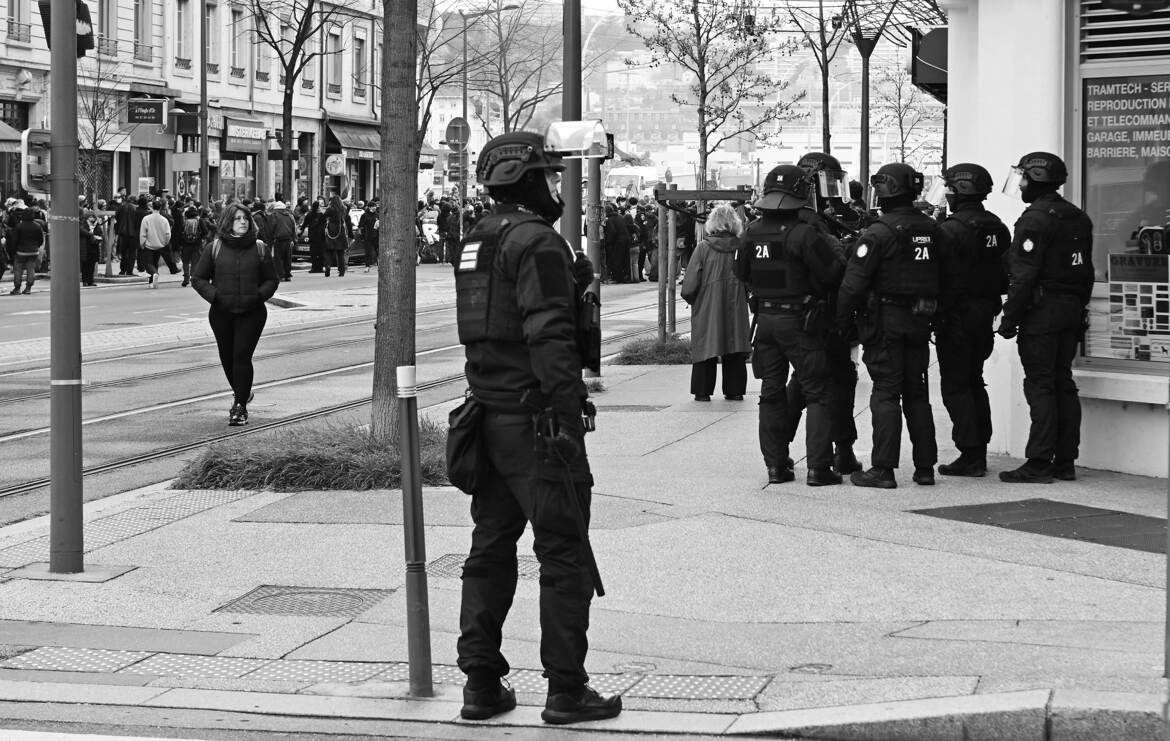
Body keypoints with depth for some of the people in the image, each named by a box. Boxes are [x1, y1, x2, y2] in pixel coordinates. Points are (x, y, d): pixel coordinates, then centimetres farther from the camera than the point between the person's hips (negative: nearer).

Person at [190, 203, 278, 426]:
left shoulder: (259, 248, 3)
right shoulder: (215, 248, 2)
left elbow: (271, 280, 10)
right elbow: (197, 278, 6)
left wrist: (259, 295, -9)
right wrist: (214, 296, -9)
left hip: (252, 313, -2)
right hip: (221, 312, 2)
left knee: (242, 356, -11)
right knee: (227, 357, 10)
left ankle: (240, 406, -7)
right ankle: (241, 393, 37)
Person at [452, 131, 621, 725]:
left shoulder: (474, 241, 14)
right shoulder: (536, 241, -14)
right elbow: (549, 337, -21)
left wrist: (573, 284, 15)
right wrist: (564, 419, -22)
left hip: (489, 415, 9)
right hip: (535, 417, -9)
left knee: (490, 550, 13)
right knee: (565, 555, -2)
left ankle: (482, 684, 16)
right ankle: (566, 689, 0)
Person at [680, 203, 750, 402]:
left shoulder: (703, 248, -9)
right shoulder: (742, 247, -4)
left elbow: (690, 286, -9)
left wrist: (690, 298, 8)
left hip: (707, 310, -2)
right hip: (736, 310, 2)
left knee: (705, 348, 6)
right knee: (734, 352, 10)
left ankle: (702, 391, 6)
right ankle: (735, 390, 13)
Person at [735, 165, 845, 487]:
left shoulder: (752, 233, 1)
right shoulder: (804, 235, -18)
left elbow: (742, 272, 13)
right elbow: (831, 273, -16)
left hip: (765, 318, 6)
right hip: (799, 320, -6)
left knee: (771, 393, 14)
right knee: (818, 394, 2)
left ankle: (775, 465, 15)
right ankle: (818, 467, -3)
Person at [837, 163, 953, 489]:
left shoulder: (878, 233, -14)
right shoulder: (932, 230, 6)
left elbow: (853, 283, -15)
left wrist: (844, 321, -5)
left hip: (886, 321, -6)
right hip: (920, 321, 6)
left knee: (886, 394, -3)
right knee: (917, 393, 13)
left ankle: (883, 469, -4)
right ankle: (925, 467, 14)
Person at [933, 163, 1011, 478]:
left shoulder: (952, 229, -15)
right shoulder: (997, 228, 9)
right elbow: (1007, 275, 13)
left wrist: (934, 313, -10)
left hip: (956, 314, -8)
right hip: (985, 314, 8)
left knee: (955, 386, -2)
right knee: (974, 382, 17)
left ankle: (970, 455, -6)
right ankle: (979, 452, 19)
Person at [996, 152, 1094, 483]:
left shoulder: (1035, 219, -14)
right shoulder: (1079, 219, 14)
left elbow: (1024, 275, -18)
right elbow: (1086, 272, 17)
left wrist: (1009, 317, -14)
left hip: (1041, 311, -8)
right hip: (1071, 309, 8)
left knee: (1040, 386, -7)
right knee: (1063, 384, 11)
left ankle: (1039, 463, -8)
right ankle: (1065, 461, 13)